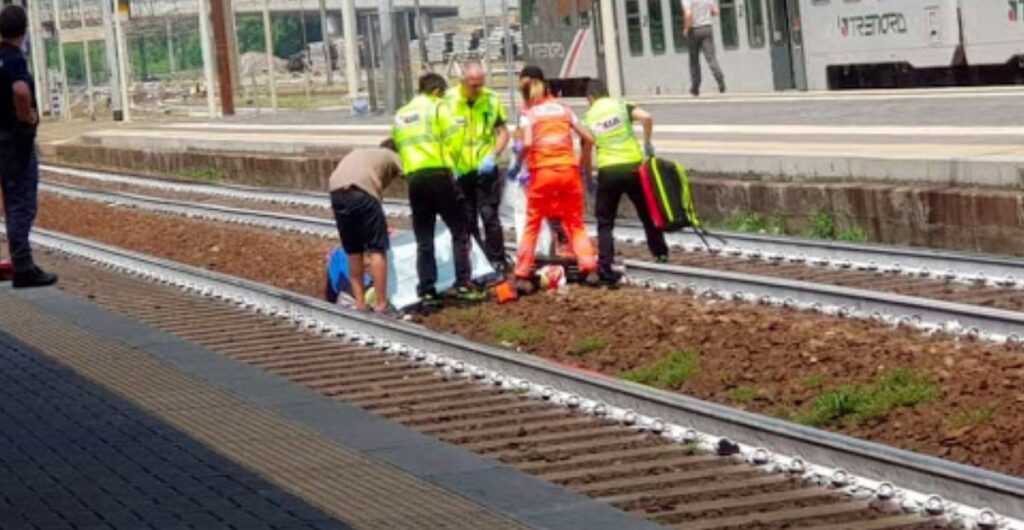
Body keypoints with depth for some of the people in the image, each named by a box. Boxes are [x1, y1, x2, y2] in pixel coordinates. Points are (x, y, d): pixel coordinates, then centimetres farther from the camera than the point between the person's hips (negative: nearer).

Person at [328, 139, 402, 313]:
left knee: (353, 251, 17)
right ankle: (381, 304, -2)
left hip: (336, 191, 5)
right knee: (377, 249, 1)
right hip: (362, 192, -5)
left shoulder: (359, 153, 39)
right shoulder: (393, 157, 26)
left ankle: (360, 302, 17)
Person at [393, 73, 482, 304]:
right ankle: (463, 285, -3)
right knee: (459, 232, 4)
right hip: (438, 174, -5)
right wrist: (452, 165, 8)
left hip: (413, 178, 5)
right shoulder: (437, 107, 1)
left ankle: (427, 291, 6)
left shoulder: (400, 116, 19)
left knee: (423, 239, 9)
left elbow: (399, 146, 13)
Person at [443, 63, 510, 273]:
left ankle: (497, 261, 5)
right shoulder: (448, 100, -6)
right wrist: (449, 165, -7)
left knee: (489, 216, -5)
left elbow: (503, 132, 6)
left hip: (485, 169, -1)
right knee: (467, 222, 9)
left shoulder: (491, 99, -1)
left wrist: (493, 156, -10)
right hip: (459, 172, 1)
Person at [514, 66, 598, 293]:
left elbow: (527, 144, -14)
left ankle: (522, 276, 4)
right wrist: (585, 167, 20)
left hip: (542, 172, -3)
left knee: (532, 224, 8)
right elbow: (588, 139, 10)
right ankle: (589, 268, 0)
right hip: (568, 170, 3)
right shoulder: (563, 108, 14)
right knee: (575, 222, 14)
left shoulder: (529, 113, 3)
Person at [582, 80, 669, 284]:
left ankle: (605, 266, -4)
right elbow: (646, 118, -12)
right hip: (632, 166, 0)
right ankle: (660, 253, 28)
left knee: (605, 221, 7)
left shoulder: (588, 117, 8)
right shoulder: (621, 106, 5)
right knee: (647, 212, 17)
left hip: (607, 171, 0)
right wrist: (647, 144, 1)